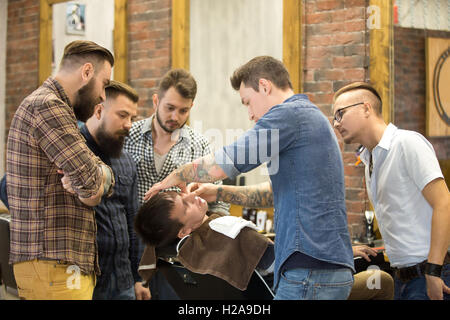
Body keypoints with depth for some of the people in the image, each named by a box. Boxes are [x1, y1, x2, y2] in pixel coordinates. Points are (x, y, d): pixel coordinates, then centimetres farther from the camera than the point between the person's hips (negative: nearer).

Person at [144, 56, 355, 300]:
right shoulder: (311, 116, 23)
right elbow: (275, 193, 30)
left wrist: (176, 176, 8)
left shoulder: (289, 113, -9)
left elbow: (220, 165, -11)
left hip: (310, 271, -10)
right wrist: (217, 193, 25)